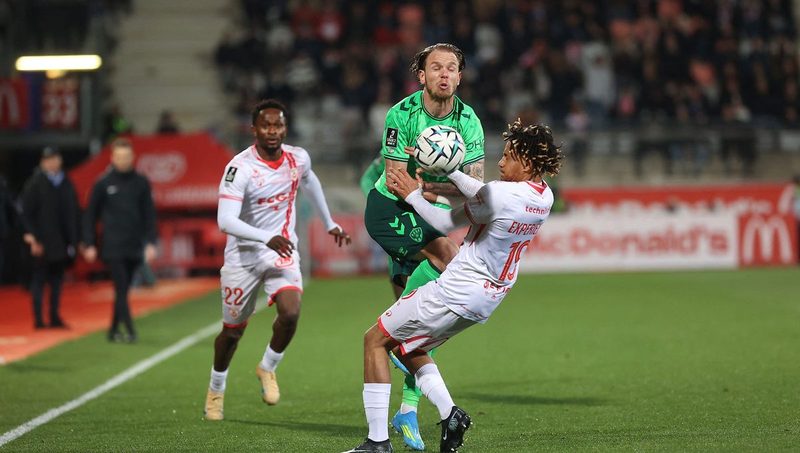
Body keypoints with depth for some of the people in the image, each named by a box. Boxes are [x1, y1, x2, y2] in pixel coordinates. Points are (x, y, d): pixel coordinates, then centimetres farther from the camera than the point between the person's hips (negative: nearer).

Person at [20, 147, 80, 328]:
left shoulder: (66, 184, 9)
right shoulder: (34, 184, -5)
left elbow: (74, 213, 14)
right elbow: (27, 214, -7)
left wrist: (73, 240, 9)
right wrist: (32, 238, -13)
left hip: (63, 243, 5)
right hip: (43, 243, -5)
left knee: (57, 280, 10)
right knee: (39, 279, -1)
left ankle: (55, 317, 18)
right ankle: (38, 318, 2)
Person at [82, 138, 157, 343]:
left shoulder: (141, 183, 6)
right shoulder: (103, 183, 1)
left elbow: (149, 215, 8)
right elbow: (90, 215, 4)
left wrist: (150, 242, -1)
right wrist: (89, 244, 0)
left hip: (134, 248, 3)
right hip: (113, 247, -3)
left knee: (123, 290, 8)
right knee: (121, 290, -10)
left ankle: (114, 330, 19)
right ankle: (130, 331, -12)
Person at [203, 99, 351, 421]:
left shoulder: (298, 159, -5)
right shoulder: (240, 168, -22)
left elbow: (309, 182, 21)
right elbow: (225, 221, -32)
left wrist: (329, 223, 27)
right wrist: (267, 238, -43)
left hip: (283, 252, 3)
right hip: (244, 255, -3)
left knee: (290, 313, -22)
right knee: (233, 330, 11)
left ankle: (267, 369, 6)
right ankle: (216, 389, 37)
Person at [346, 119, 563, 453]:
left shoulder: (500, 195, -24)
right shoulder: (543, 197, 1)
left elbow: (445, 222, -8)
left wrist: (412, 194, 5)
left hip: (455, 292, -9)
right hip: (486, 299, 9)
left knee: (375, 340, 4)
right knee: (406, 347, 25)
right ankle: (449, 414, 8)